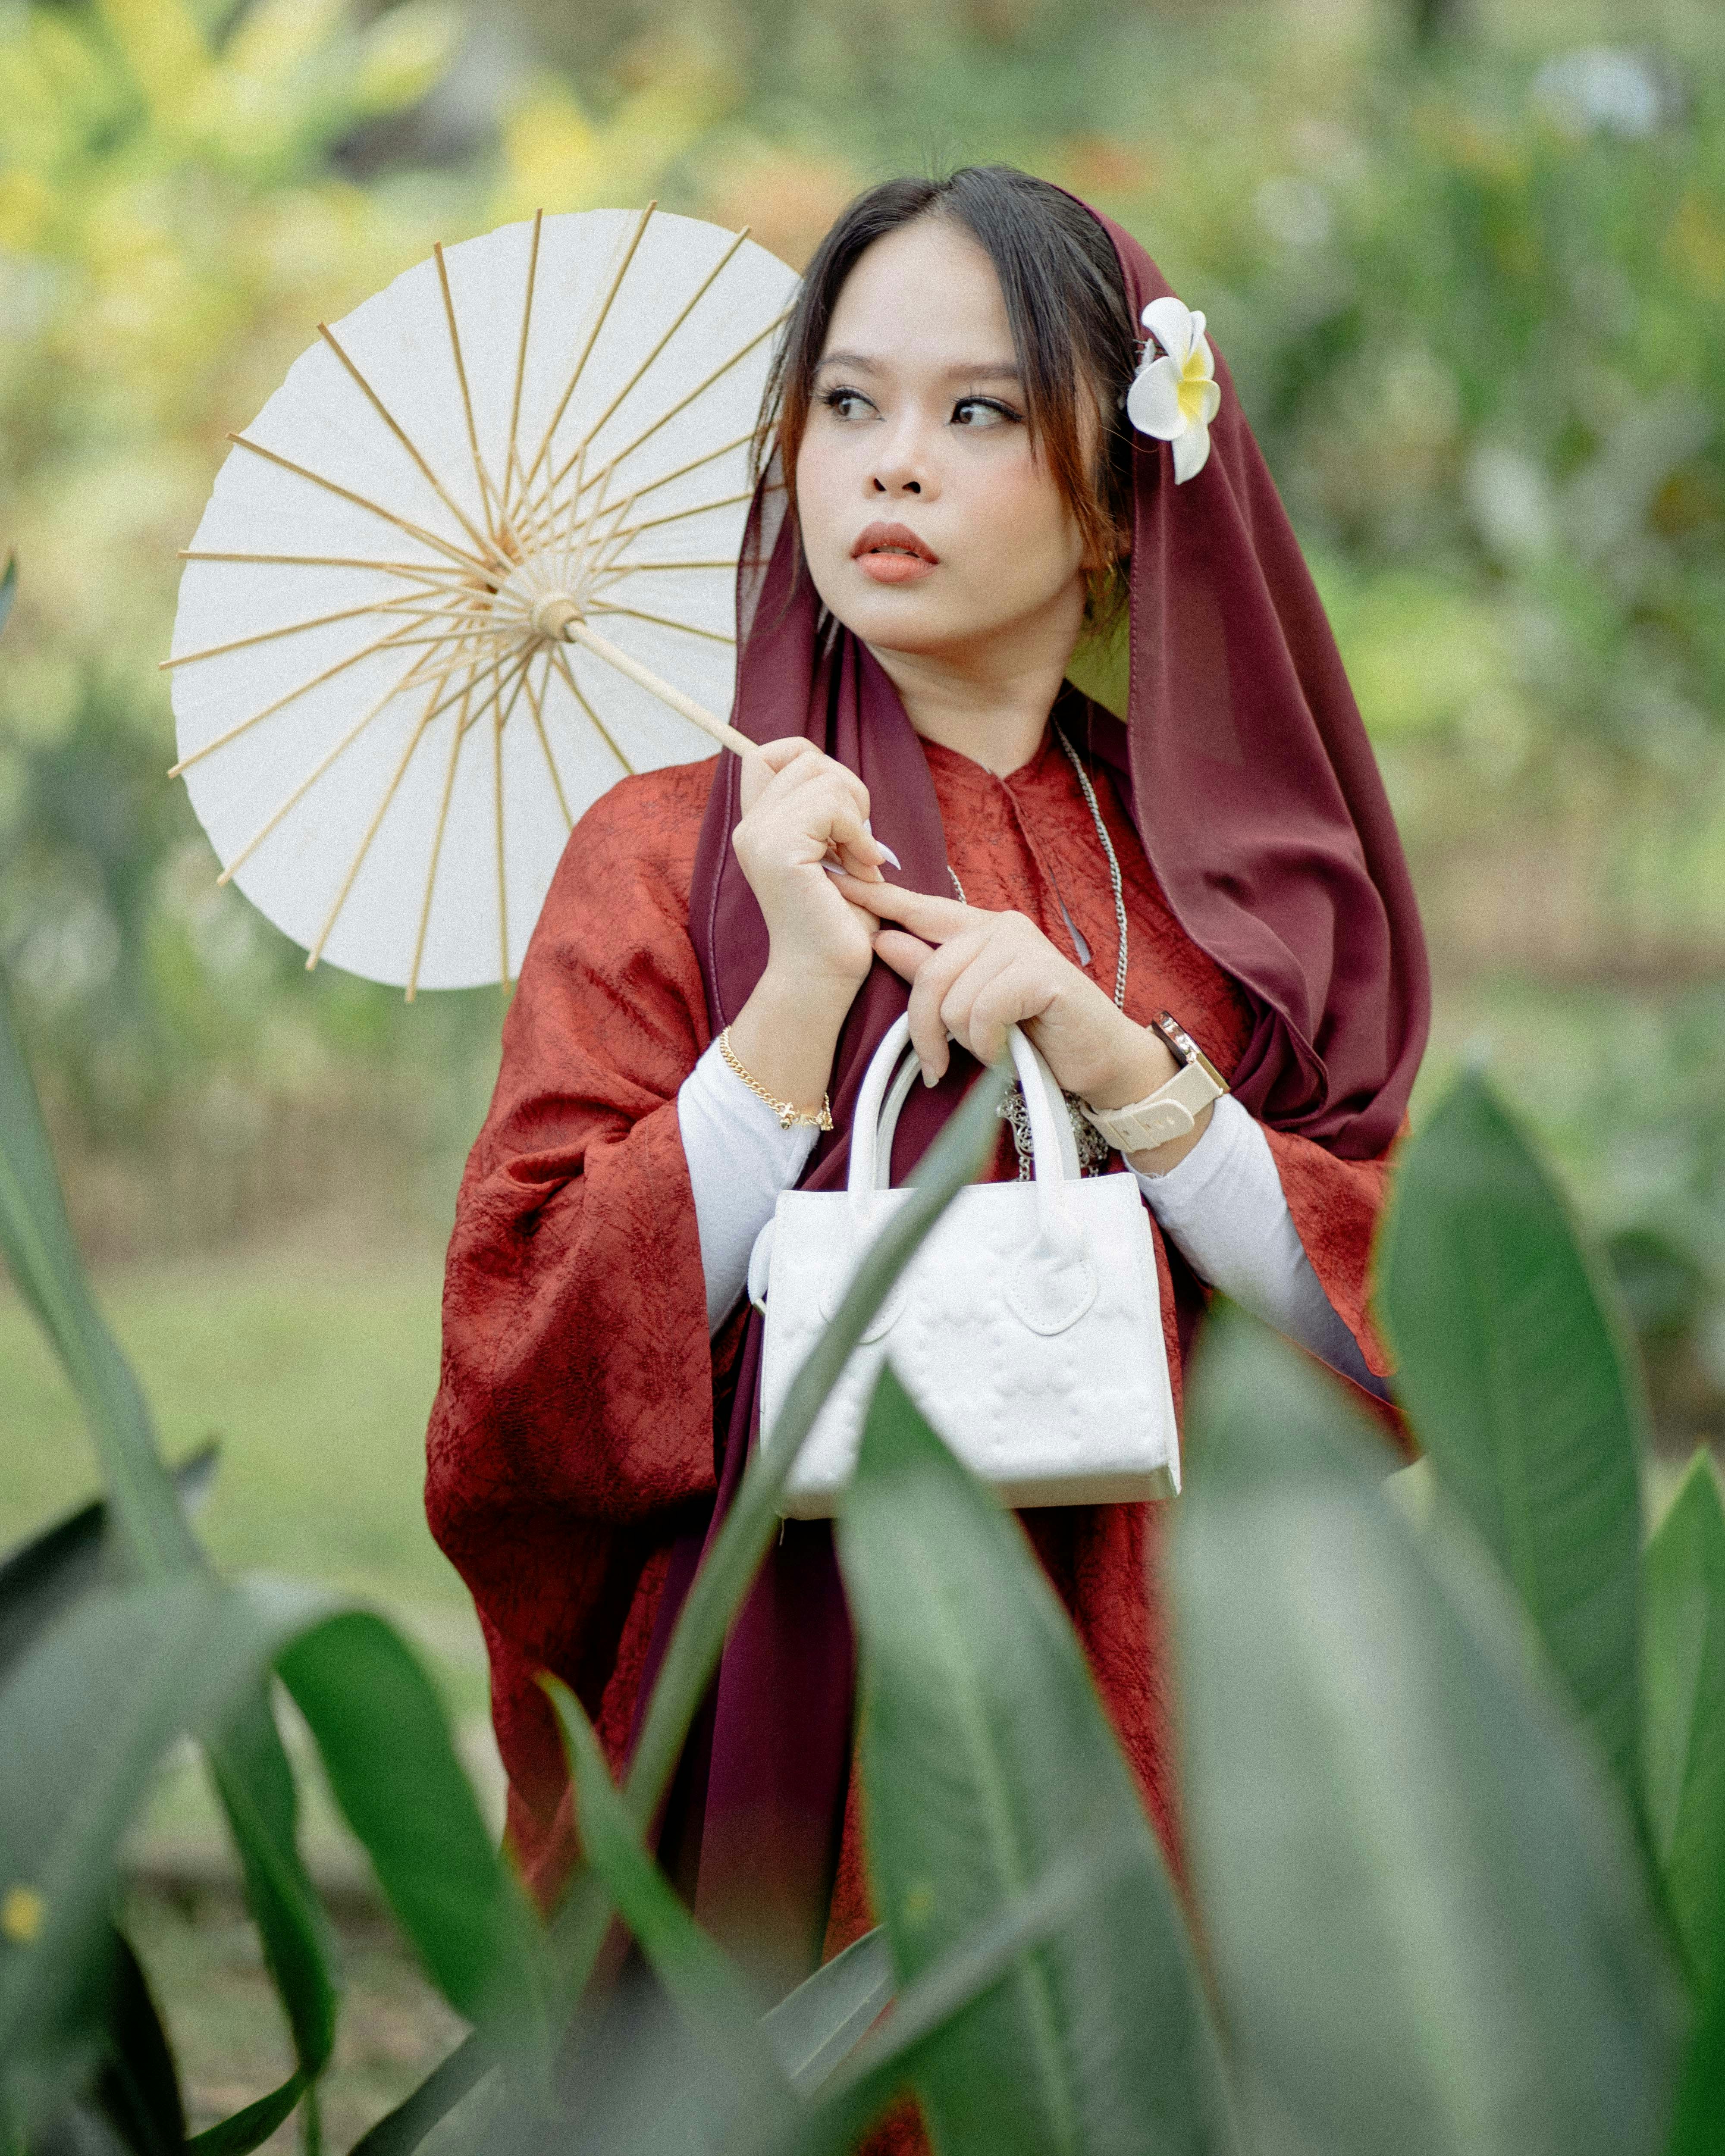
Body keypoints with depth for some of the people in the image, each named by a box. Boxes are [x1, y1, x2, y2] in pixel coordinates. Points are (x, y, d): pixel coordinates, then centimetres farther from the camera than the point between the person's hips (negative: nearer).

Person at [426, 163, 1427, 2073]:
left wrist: (1124, 1070, -12)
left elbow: (1404, 1342, 1)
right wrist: (799, 1003, -15)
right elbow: (528, 1391, -7)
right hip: (792, 1740, -2)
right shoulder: (671, 854, 1)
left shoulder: (1230, 871, 8)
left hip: (1167, 1740, 2)